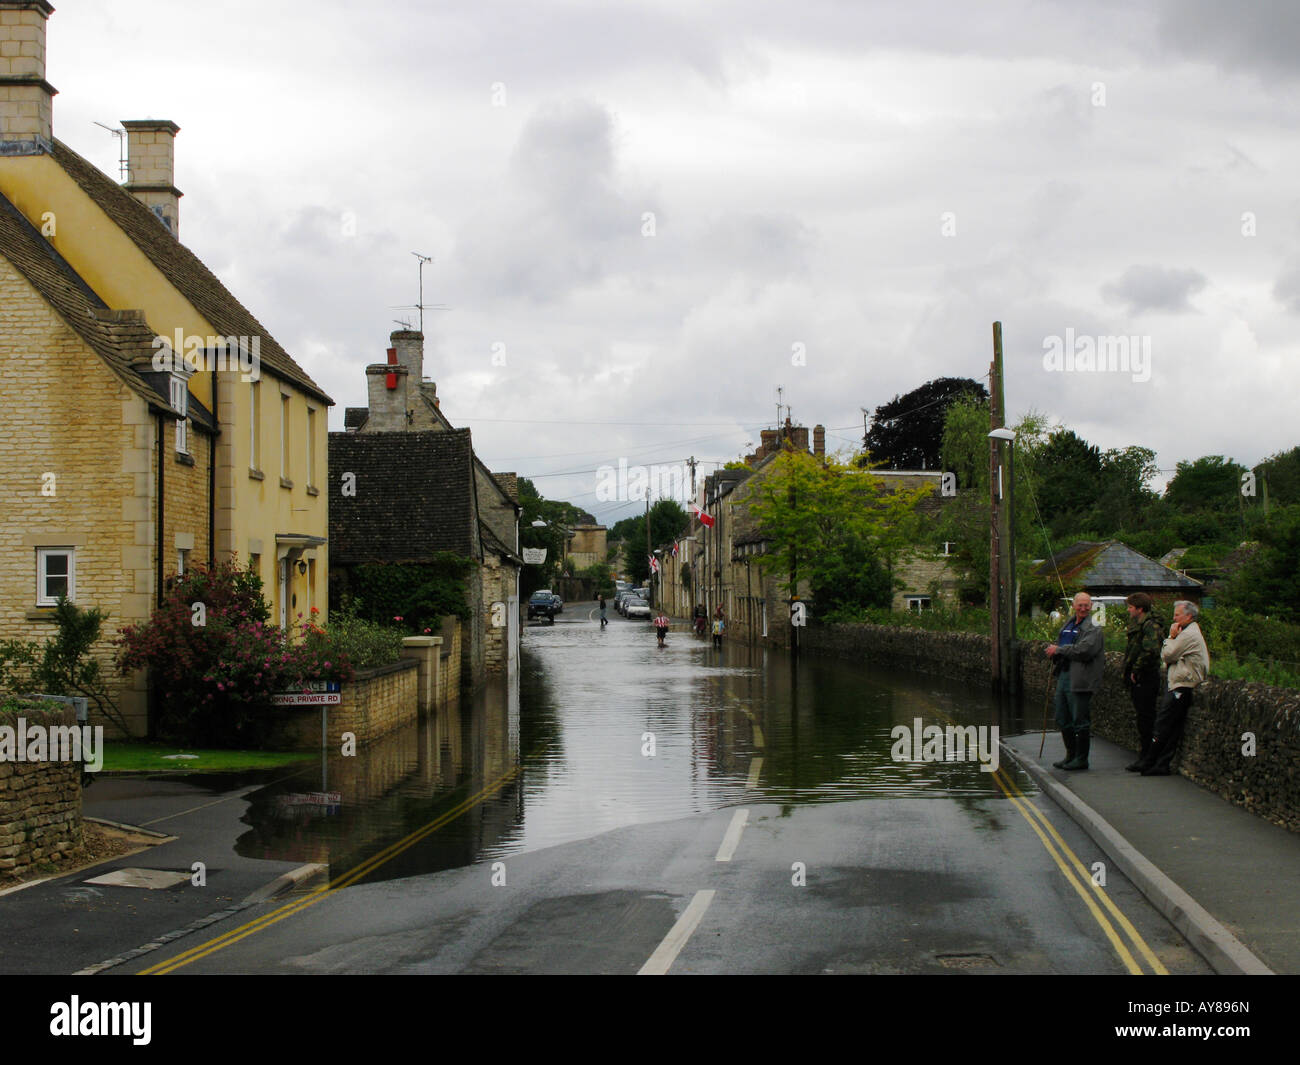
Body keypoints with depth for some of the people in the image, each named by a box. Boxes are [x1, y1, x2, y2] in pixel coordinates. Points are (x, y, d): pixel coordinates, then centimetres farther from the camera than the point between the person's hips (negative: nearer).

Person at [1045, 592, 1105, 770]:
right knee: (1063, 720, 14)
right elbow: (1059, 643, 28)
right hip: (1064, 676, 9)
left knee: (1080, 721, -3)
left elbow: (1084, 650, -22)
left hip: (1080, 680, -9)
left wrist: (1058, 650, -14)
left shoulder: (1094, 628, -9)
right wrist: (1053, 650, 4)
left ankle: (1081, 759, 6)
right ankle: (1071, 755, 26)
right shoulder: (1068, 624, 17)